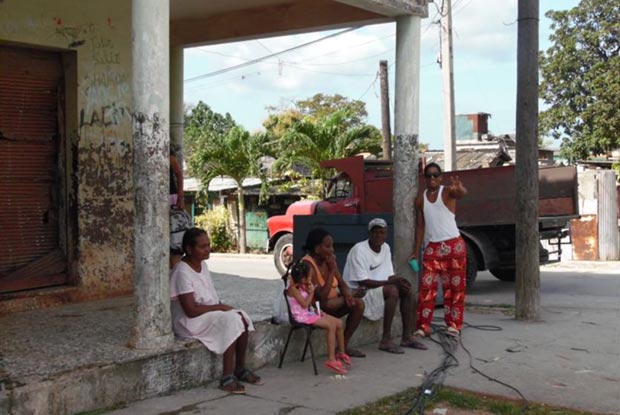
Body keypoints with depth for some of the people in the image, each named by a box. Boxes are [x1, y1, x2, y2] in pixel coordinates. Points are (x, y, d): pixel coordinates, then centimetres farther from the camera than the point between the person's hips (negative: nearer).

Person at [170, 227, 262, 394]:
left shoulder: (203, 264, 7)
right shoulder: (182, 272, -22)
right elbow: (191, 311, -26)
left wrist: (223, 307, -4)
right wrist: (219, 307, -17)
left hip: (210, 313, 9)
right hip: (188, 321, -9)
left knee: (241, 318, -9)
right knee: (231, 321, -27)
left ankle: (240, 368, 4)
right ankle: (227, 377, -23)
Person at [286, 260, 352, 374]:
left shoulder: (303, 286, 9)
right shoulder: (293, 288, -17)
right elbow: (304, 304, -22)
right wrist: (311, 292, -13)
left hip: (310, 311, 9)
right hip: (302, 316, -9)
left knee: (339, 323, 2)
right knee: (331, 325, -22)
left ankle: (341, 353, 15)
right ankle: (331, 359, -21)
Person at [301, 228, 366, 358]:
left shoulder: (329, 260, 0)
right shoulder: (308, 265, -25)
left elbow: (342, 283, 4)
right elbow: (322, 296, -30)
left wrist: (347, 294, -19)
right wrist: (331, 270, -28)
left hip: (332, 303, 7)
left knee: (359, 304, -11)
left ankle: (344, 345, -3)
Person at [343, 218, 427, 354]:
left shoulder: (386, 248, 5)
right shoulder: (359, 250, -19)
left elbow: (390, 276, 8)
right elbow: (362, 282, -23)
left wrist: (398, 281, -16)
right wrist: (389, 281, -26)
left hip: (378, 288, 8)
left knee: (407, 290, -8)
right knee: (392, 290, -29)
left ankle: (407, 337, -4)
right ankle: (386, 340, -25)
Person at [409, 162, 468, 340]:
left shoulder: (447, 192, -4)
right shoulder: (421, 199, 7)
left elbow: (462, 193, -28)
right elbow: (420, 226, 10)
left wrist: (459, 188, -53)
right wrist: (416, 251, 5)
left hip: (454, 245, -3)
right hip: (432, 247, 3)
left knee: (455, 286, 2)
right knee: (427, 287, -3)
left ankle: (453, 325, 10)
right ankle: (422, 326, -1)